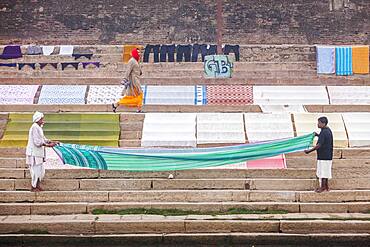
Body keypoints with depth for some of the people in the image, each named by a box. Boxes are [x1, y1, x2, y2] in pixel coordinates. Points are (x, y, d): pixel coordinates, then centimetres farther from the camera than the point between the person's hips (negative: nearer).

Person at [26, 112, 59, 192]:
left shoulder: (39, 127, 14)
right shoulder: (34, 127, -17)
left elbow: (43, 139, 17)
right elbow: (37, 142, -22)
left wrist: (53, 142, 7)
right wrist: (48, 145, -20)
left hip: (38, 153, 10)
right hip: (34, 153, -10)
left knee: (41, 170, 14)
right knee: (36, 170, -3)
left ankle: (37, 186, 23)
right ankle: (33, 187, 7)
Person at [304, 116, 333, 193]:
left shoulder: (323, 132, -21)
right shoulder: (328, 130, 8)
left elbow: (319, 145, -23)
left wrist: (309, 151, -18)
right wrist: (318, 135, 15)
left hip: (323, 156, -10)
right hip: (328, 155, 10)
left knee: (323, 171, 0)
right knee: (326, 171, 16)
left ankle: (323, 187, 8)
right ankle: (326, 186, 24)